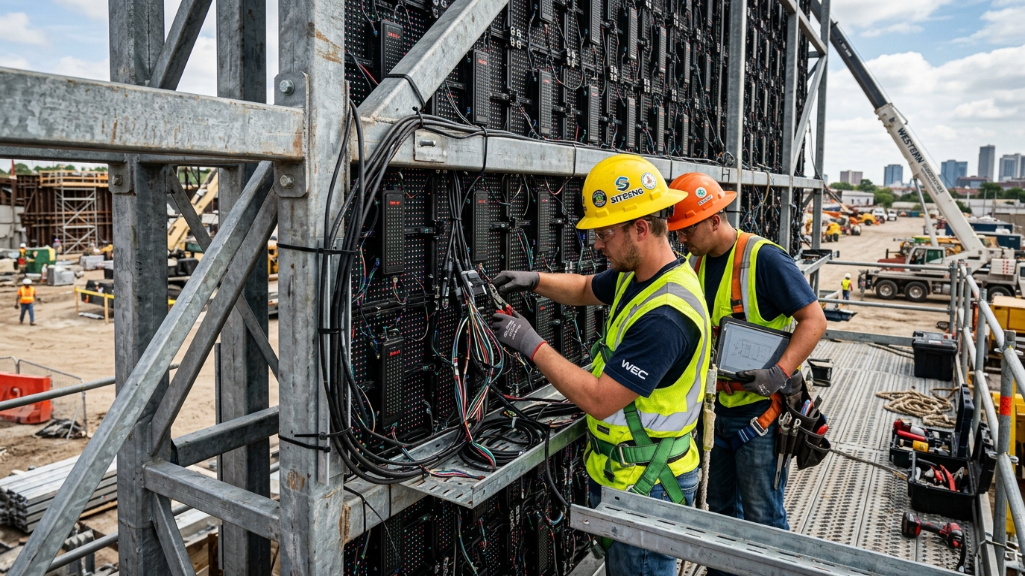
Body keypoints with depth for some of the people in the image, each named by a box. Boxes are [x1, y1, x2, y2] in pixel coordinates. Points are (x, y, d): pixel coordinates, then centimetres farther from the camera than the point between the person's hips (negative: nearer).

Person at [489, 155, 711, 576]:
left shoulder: (665, 314, -30)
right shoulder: (635, 275, 1)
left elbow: (599, 400, -29)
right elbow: (585, 290, 20)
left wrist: (533, 346, -22)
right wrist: (535, 281, 1)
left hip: (645, 486, -9)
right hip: (617, 473, 9)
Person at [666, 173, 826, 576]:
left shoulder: (764, 259, -19)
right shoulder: (698, 264, 3)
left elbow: (814, 320, -20)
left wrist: (780, 373, -32)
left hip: (761, 411, -7)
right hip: (721, 408, 7)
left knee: (763, 518, 7)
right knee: (721, 508, 22)